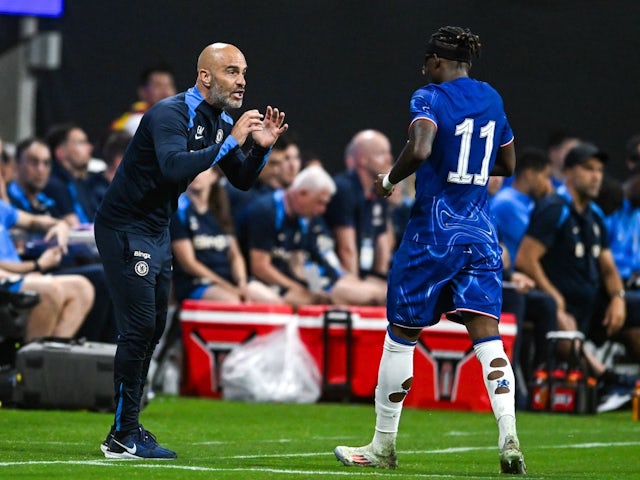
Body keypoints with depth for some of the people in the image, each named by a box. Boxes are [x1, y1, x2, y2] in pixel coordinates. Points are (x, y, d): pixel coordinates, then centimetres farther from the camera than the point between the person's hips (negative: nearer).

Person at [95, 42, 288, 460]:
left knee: (153, 329, 12)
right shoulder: (170, 115, -22)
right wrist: (230, 141, -36)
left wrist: (262, 148, -8)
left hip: (157, 233, 10)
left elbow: (242, 181, 11)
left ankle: (128, 428, 20)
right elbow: (174, 167, -39)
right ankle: (123, 437, -10)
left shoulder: (220, 122, 6)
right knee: (138, 327, -13)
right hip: (126, 231, -10)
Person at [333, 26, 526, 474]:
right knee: (487, 334, -2)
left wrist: (390, 178, -10)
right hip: (481, 233, 5)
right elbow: (508, 164, 21)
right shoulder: (491, 98, 10)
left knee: (401, 335, 8)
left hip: (433, 231, -5)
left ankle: (383, 445, 16)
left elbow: (419, 151, -27)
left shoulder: (430, 98, -10)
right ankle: (509, 437, -21)